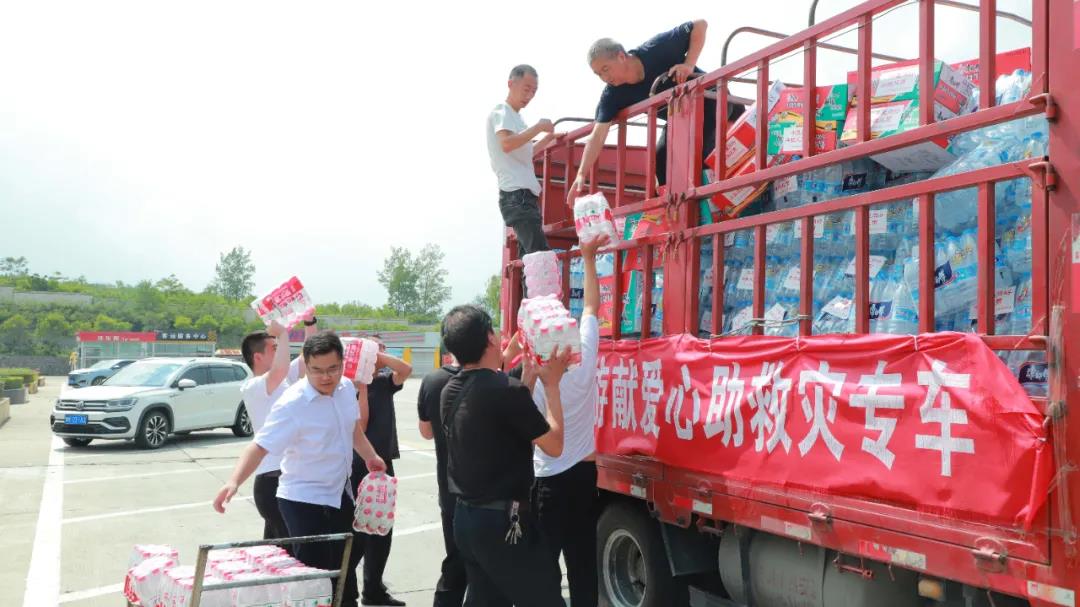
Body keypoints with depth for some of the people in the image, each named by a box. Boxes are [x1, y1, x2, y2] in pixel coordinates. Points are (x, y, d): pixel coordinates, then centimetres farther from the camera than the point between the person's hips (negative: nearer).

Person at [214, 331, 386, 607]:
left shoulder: (346, 387, -4)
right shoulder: (292, 403, -25)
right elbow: (259, 446, -30)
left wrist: (370, 456, 22)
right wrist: (233, 481, -43)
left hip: (340, 493, 7)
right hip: (304, 500, -7)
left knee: (344, 568, 23)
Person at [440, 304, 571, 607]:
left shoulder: (451, 391, 5)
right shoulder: (506, 389, -20)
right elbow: (554, 445, -10)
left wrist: (529, 376, 17)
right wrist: (551, 383, -2)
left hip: (465, 518, 9)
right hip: (503, 522, -9)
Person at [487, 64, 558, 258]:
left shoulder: (514, 117, 24)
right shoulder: (501, 112, -3)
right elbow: (507, 144, -23)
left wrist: (548, 139, 26)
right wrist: (539, 127, -17)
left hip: (524, 194, 10)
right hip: (516, 194, -10)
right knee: (541, 256, -20)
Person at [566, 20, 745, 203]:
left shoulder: (657, 50, -30)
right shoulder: (612, 95, -19)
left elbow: (700, 25, -23)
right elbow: (597, 136, -25)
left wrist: (689, 64, -34)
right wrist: (581, 174, -36)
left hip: (711, 101, -5)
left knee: (699, 154, -22)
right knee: (662, 160, -3)